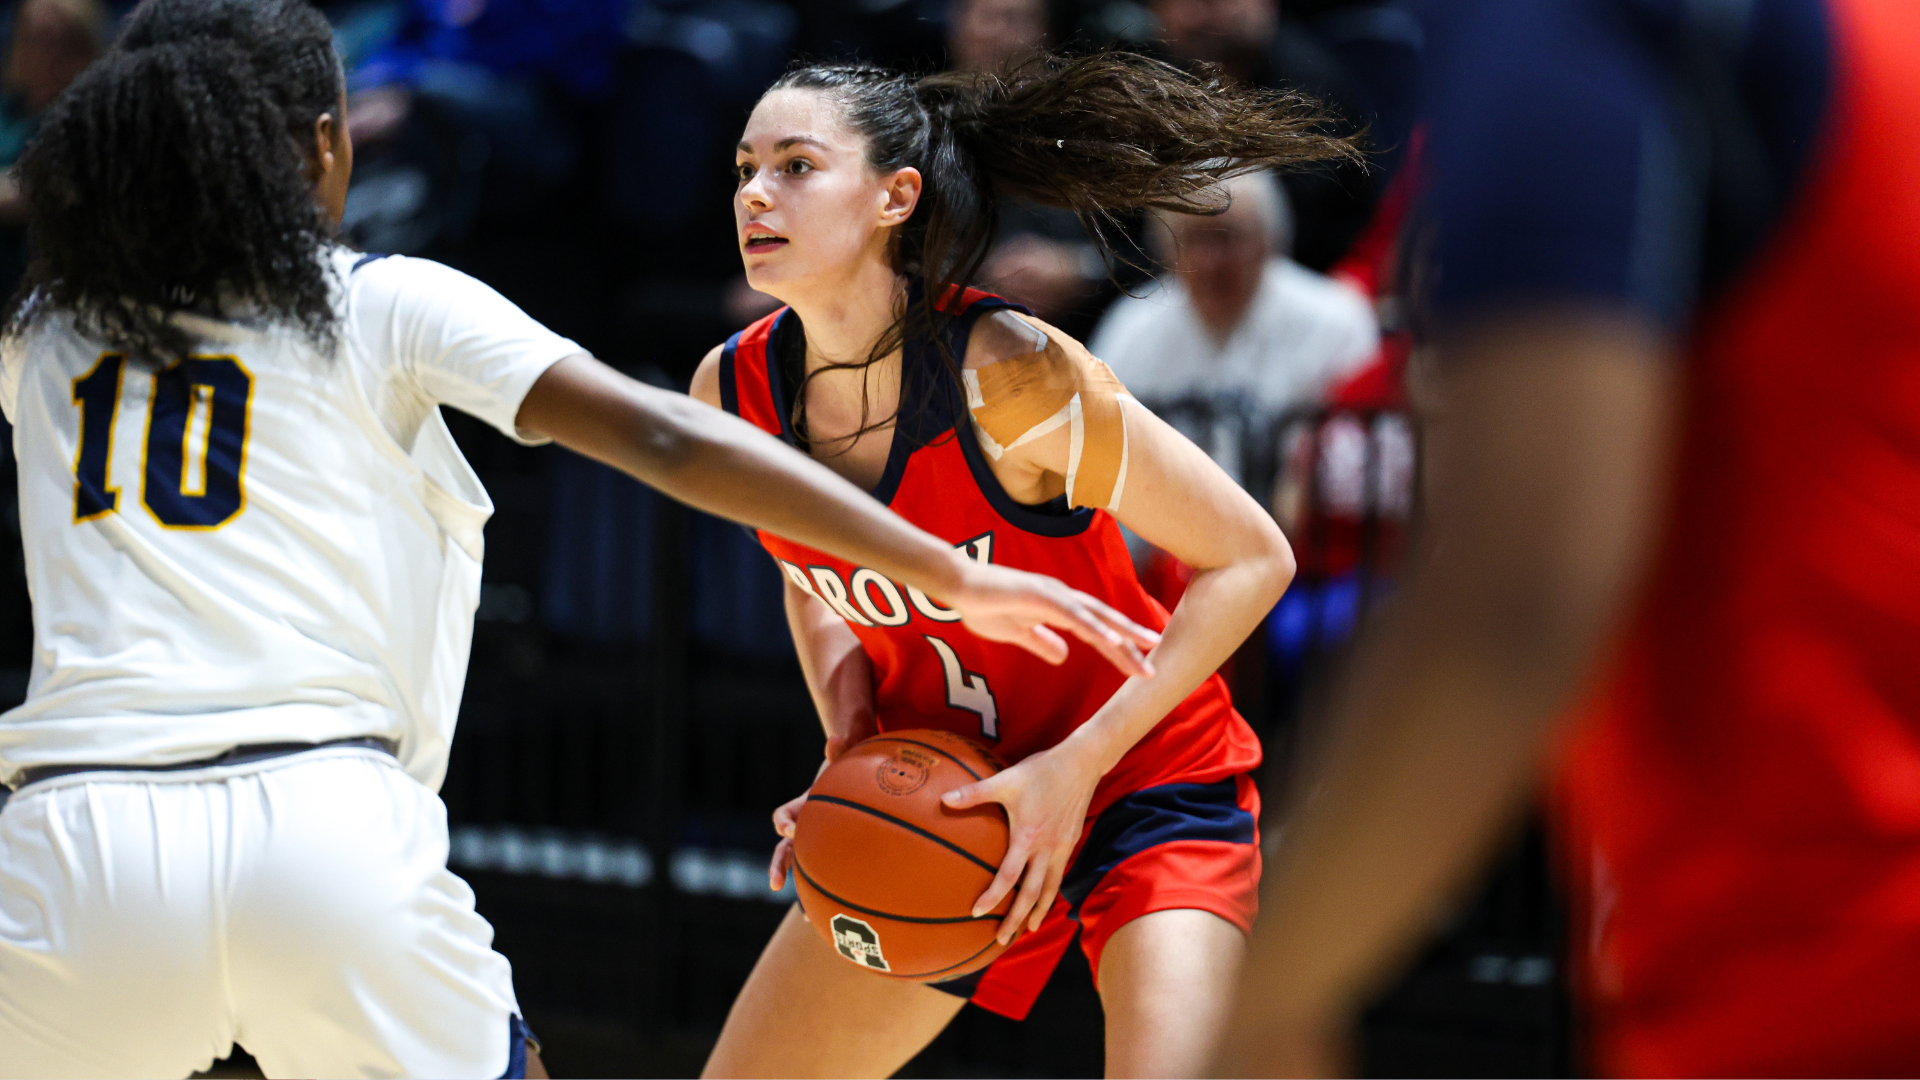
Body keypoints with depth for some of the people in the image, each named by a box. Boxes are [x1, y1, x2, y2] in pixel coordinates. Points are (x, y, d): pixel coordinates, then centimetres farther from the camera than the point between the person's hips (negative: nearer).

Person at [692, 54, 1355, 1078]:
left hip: (1143, 782, -6)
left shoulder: (1005, 374, -26)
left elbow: (1251, 559, -19)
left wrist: (1076, 765, -23)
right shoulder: (732, 390, -8)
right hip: (942, 805, 6)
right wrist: (845, 729, -6)